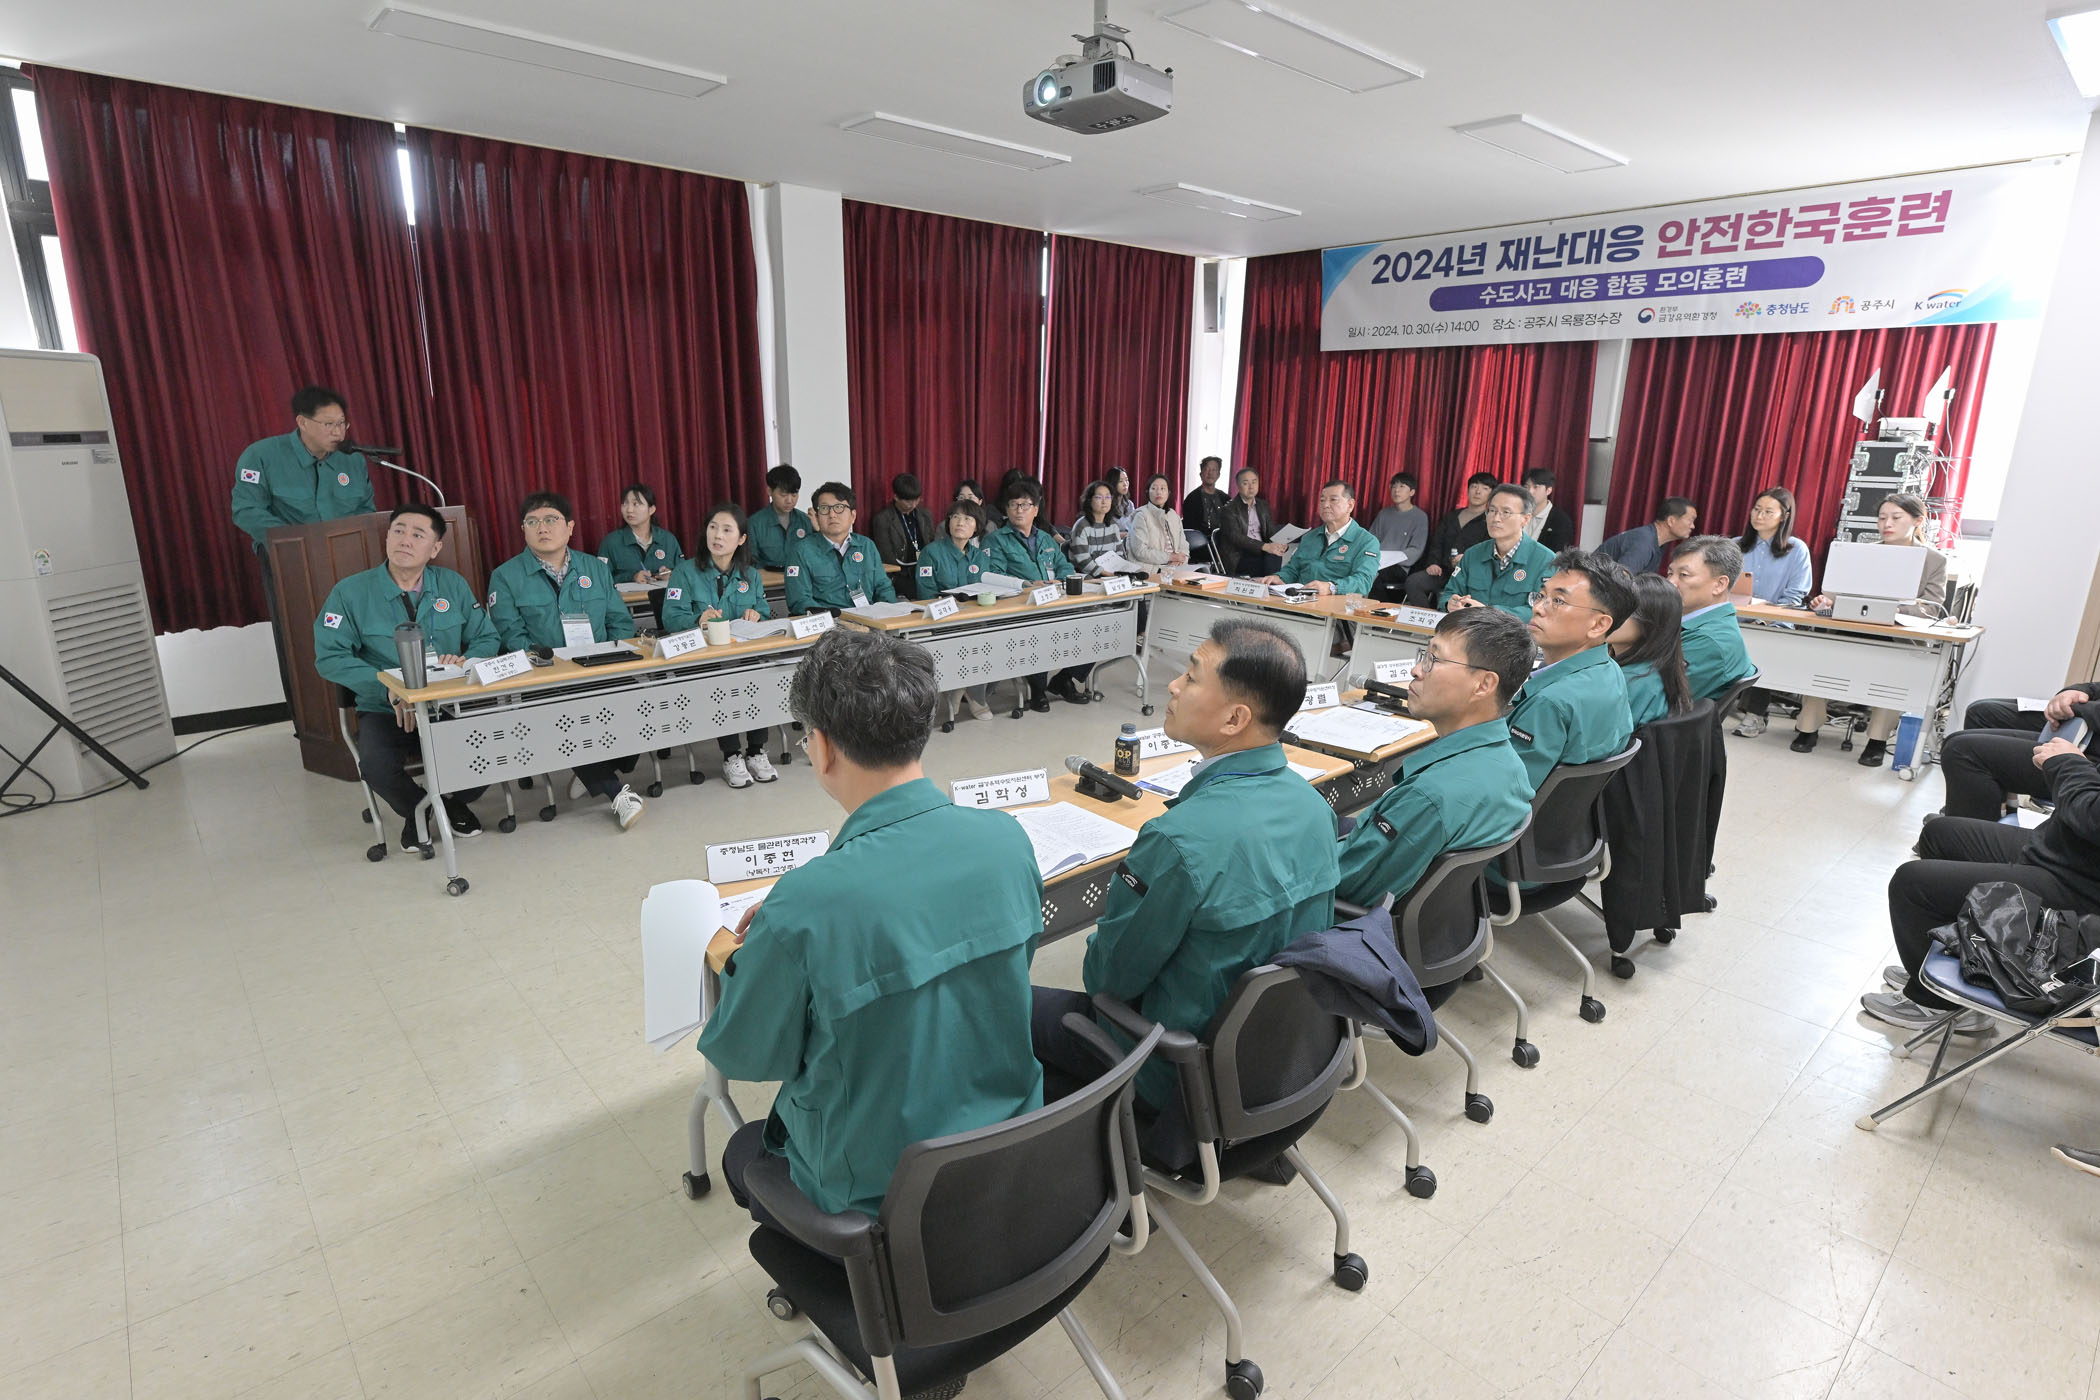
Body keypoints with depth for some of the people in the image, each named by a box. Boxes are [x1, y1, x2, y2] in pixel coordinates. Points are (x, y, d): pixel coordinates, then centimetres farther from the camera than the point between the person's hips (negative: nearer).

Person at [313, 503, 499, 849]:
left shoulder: (453, 586, 9)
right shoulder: (350, 592, 1)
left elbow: (487, 638, 9)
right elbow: (329, 657, -6)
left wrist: (466, 661, -14)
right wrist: (389, 688, -19)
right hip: (385, 711, -1)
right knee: (377, 766, -32)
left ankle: (455, 801, 8)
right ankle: (416, 811, 6)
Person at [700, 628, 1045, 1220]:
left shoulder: (805, 908, -32)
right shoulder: (1007, 838, -17)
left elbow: (745, 1057, -14)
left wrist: (735, 962, 7)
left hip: (879, 1197, -5)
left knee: (743, 1151, 27)